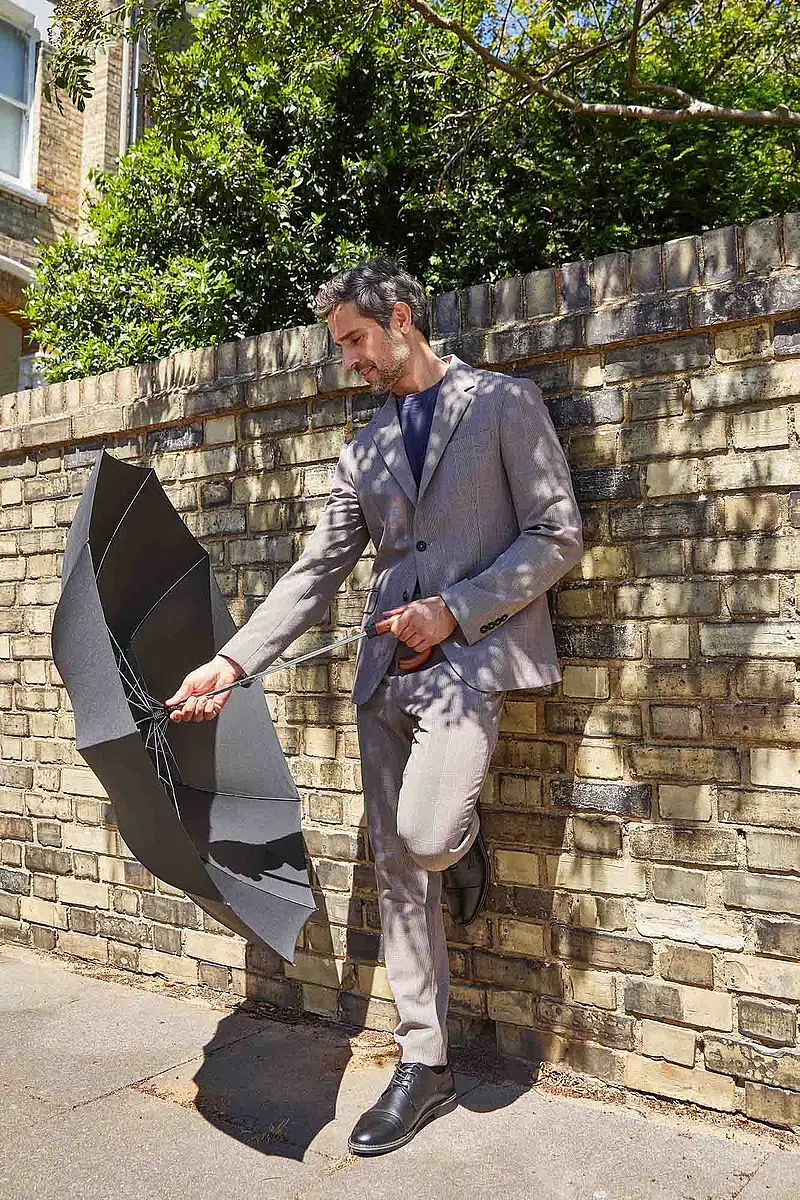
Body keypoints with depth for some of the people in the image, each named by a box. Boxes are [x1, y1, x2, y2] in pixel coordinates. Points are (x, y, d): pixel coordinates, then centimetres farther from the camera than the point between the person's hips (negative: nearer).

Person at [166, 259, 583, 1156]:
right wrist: (232, 662, 1)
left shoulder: (505, 403, 2)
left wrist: (454, 609, -15)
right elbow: (316, 573, 11)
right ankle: (423, 1066, 22)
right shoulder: (364, 449, 16)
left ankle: (464, 845, 15)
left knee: (424, 836, -24)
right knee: (396, 869, 7)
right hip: (386, 673, 6)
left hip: (469, 657, -5)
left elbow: (557, 535, -4)